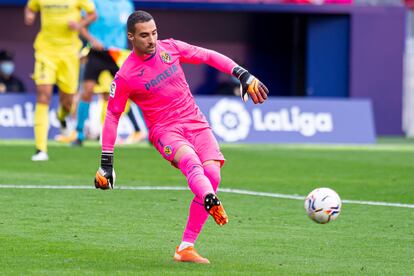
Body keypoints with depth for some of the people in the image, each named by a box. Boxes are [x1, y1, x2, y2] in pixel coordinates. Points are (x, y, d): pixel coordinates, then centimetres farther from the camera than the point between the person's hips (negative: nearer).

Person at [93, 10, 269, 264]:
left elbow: (209, 56, 12)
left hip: (196, 123, 4)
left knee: (212, 173, -17)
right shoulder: (125, 76, -6)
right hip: (164, 129, -4)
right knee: (191, 161, -35)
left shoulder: (170, 48, 4)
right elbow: (112, 116, 1)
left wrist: (244, 76, 4)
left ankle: (186, 247, -12)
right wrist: (106, 163, 1)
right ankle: (211, 203, -69)